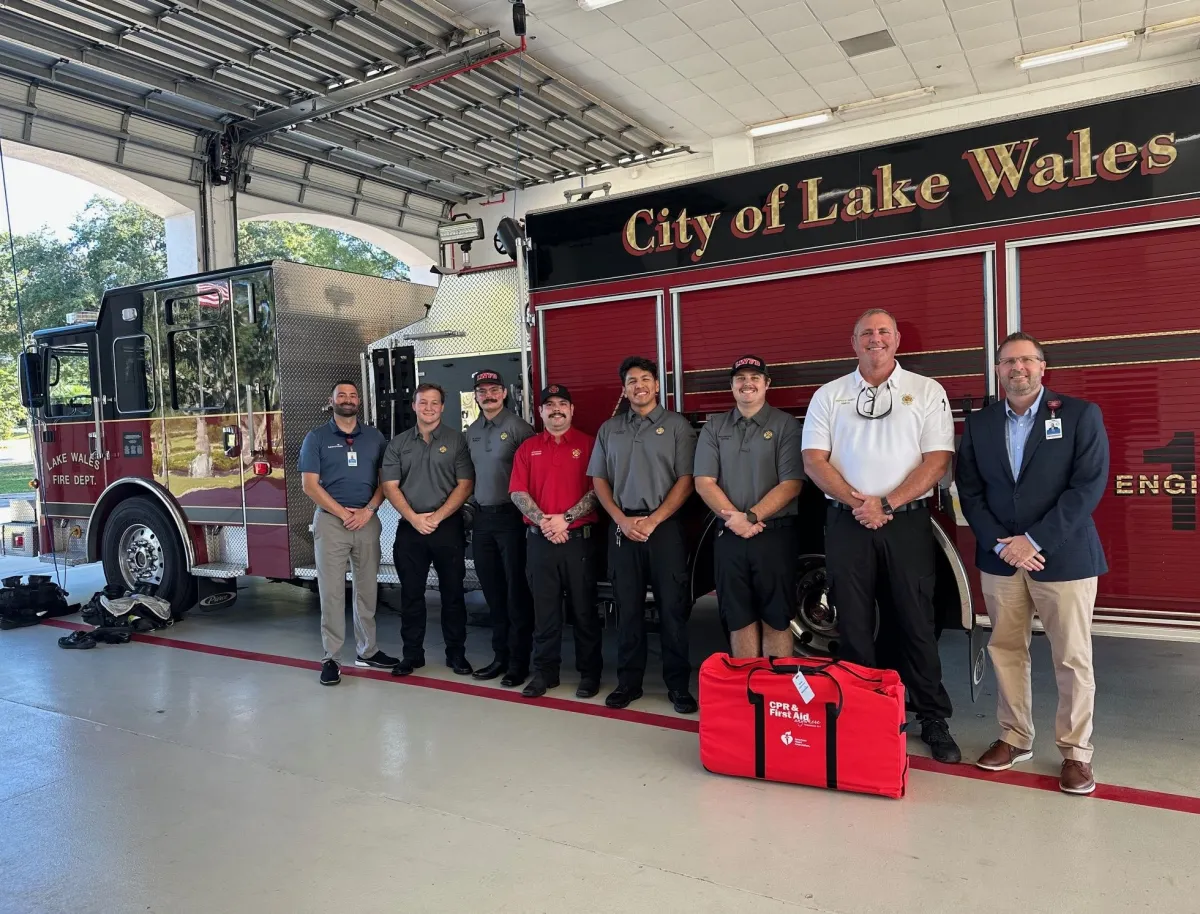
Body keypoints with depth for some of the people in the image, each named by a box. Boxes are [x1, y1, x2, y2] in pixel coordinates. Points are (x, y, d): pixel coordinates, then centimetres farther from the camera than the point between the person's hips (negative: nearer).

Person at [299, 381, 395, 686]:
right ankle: (331, 657, 4)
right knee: (331, 591, -2)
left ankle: (367, 650, 19)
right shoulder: (316, 438, 3)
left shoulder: (374, 437, 11)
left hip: (368, 521, 3)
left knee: (367, 589, 8)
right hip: (331, 520, -3)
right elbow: (309, 485, -4)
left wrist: (368, 510, -9)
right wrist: (344, 513, -11)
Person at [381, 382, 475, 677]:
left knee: (453, 592, 4)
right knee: (411, 593, 7)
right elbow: (390, 486, 4)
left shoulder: (456, 440, 2)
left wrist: (438, 516, -12)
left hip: (448, 526, -2)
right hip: (409, 528, 2)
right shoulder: (398, 443, 9)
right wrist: (414, 518, -10)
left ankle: (456, 653, 15)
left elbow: (465, 484, -3)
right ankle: (412, 653, 18)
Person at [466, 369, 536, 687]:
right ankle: (500, 655, 24)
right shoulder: (472, 432, 13)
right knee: (493, 592, 12)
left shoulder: (518, 427, -7)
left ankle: (519, 661, 9)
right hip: (483, 518, 6)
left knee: (516, 591, 0)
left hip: (511, 517, -6)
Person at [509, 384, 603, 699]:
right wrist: (543, 521, -11)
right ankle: (544, 671, 19)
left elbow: (597, 490, -6)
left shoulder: (588, 444, 3)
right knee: (544, 610, 8)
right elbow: (517, 492, 3)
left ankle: (590, 672, 16)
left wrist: (566, 519, -14)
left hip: (579, 538, -2)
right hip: (540, 540, 2)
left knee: (584, 609, 5)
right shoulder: (528, 448, 10)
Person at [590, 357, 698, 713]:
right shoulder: (609, 429, 13)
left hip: (665, 526, -3)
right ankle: (628, 682, 18)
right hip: (623, 527, 3)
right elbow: (599, 480, 11)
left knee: (673, 607, 0)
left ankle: (678, 685, 10)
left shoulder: (677, 425, 2)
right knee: (628, 608, 8)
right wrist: (622, 520, -4)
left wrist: (653, 521, -12)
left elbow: (686, 480, -4)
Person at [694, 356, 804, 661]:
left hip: (775, 535, -3)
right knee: (740, 620, 9)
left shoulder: (785, 425, 1)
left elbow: (791, 484, -7)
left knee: (776, 620, 3)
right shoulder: (714, 428, 10)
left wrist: (751, 517, -16)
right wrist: (734, 519, -11)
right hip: (729, 537, 3)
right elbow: (704, 482, 2)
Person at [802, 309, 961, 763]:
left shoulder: (926, 392, 5)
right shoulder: (829, 395, 9)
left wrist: (886, 504, -13)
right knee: (854, 626, 6)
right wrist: (856, 502, -12)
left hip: (907, 524, -1)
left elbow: (938, 459, -3)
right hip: (847, 524, 2)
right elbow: (814, 459, 2)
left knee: (915, 624, 3)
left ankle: (934, 721, 15)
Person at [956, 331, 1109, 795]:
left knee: (1072, 659, 4)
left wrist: (1034, 541, -16)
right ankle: (1015, 738, 24)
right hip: (1000, 558, 3)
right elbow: (970, 492, 4)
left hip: (1064, 557, -3)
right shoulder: (978, 424, 8)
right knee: (1005, 651, 10)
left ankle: (1075, 751, 18)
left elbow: (1088, 486, -10)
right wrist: (1000, 544, -10)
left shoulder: (1080, 415, -2)